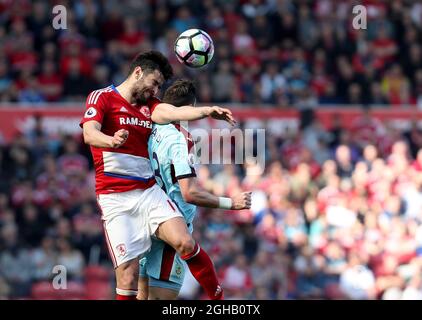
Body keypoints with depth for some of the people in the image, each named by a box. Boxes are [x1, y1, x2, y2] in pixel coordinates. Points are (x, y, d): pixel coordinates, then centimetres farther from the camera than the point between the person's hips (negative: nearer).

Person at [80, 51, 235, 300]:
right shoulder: (102, 97, 3)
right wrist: (112, 141, -37)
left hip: (149, 192, 4)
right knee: (128, 275, -11)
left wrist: (206, 111, -25)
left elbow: (173, 112, -4)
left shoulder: (149, 105, 17)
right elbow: (89, 134, -14)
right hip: (116, 197, -4)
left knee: (185, 244, -18)